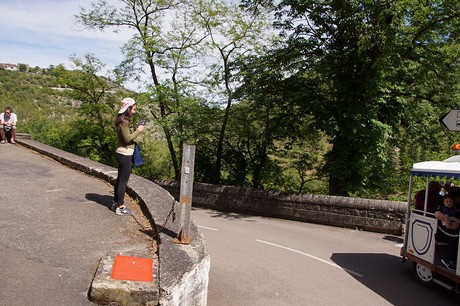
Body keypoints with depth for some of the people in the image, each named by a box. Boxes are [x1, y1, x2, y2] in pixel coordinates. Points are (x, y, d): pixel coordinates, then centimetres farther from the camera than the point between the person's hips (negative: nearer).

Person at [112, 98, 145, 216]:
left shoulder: (122, 120, 13)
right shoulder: (124, 122, -18)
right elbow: (127, 139, -20)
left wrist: (135, 130, 9)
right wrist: (138, 131, -13)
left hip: (122, 153, 10)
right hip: (125, 154, -10)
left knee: (120, 179, 16)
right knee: (123, 181, -3)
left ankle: (116, 203, 26)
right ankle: (120, 207, 3)